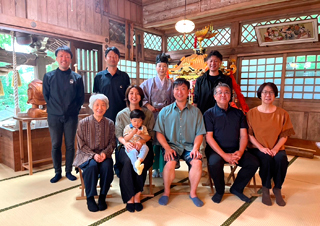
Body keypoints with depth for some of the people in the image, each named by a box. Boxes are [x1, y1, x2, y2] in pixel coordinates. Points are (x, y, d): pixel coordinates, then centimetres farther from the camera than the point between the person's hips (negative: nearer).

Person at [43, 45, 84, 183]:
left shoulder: (77, 78, 3)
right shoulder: (49, 76, 5)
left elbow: (81, 98, 6)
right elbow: (45, 96, 9)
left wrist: (74, 110, 0)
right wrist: (53, 109, 4)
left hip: (71, 117, 0)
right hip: (54, 117, 1)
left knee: (70, 145, 6)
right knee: (55, 145, 6)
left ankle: (69, 171, 19)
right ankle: (57, 172, 19)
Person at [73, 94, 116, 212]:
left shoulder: (110, 123, 2)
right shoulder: (83, 123, -3)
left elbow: (112, 143, 3)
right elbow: (81, 145, -3)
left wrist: (104, 153, -16)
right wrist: (93, 155, -17)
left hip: (104, 155, 1)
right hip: (86, 155, -1)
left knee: (107, 166, -30)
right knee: (92, 166, -32)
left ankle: (102, 197, -8)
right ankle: (90, 198, -11)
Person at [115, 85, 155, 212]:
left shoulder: (148, 113, 11)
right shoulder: (121, 114, 13)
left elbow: (151, 133, 3)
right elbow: (118, 134, 5)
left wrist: (141, 141, -18)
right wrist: (125, 142, -18)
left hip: (143, 146, 0)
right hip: (126, 147, 0)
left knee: (142, 163, -33)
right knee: (128, 161, -32)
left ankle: (136, 196, -15)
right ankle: (130, 198, -19)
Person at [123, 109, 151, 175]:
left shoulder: (143, 128, 14)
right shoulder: (128, 127, 9)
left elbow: (148, 138, 6)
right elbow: (125, 139, 0)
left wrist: (141, 134, -12)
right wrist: (132, 133, -15)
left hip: (140, 146, 2)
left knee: (145, 147, -31)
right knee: (133, 152, -35)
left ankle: (139, 160, -50)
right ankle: (136, 167, -52)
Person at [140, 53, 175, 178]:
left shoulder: (171, 84, 10)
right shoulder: (148, 83, 10)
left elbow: (175, 100, 11)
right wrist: (148, 105, -6)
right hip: (152, 116, 0)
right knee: (154, 141, 0)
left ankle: (163, 169, 7)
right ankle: (155, 168, 12)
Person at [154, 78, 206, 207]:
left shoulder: (195, 112, 10)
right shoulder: (165, 111, 8)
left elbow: (199, 133, 5)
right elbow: (159, 133, 2)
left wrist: (195, 148, -12)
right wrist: (167, 148, -13)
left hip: (189, 146, 1)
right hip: (171, 144, -1)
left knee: (197, 162, -27)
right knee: (170, 163, -29)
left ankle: (193, 193, 0)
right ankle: (166, 192, -1)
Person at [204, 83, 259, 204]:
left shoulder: (238, 113, 13)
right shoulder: (209, 114, 1)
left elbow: (243, 135, 7)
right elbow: (209, 137, -8)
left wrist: (240, 151, -13)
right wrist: (224, 155, -18)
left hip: (235, 150, 4)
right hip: (216, 149, -4)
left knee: (254, 162, -18)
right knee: (214, 163, -33)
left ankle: (237, 188, 7)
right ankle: (219, 190, -2)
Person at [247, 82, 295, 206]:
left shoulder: (282, 113, 6)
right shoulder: (252, 113, 3)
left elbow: (284, 135, 2)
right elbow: (249, 134, -3)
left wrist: (275, 149, -15)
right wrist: (261, 148, -16)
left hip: (276, 148, 2)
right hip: (257, 148, -1)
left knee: (281, 159, -29)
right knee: (266, 159, -31)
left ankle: (277, 189, -4)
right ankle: (265, 189, -8)